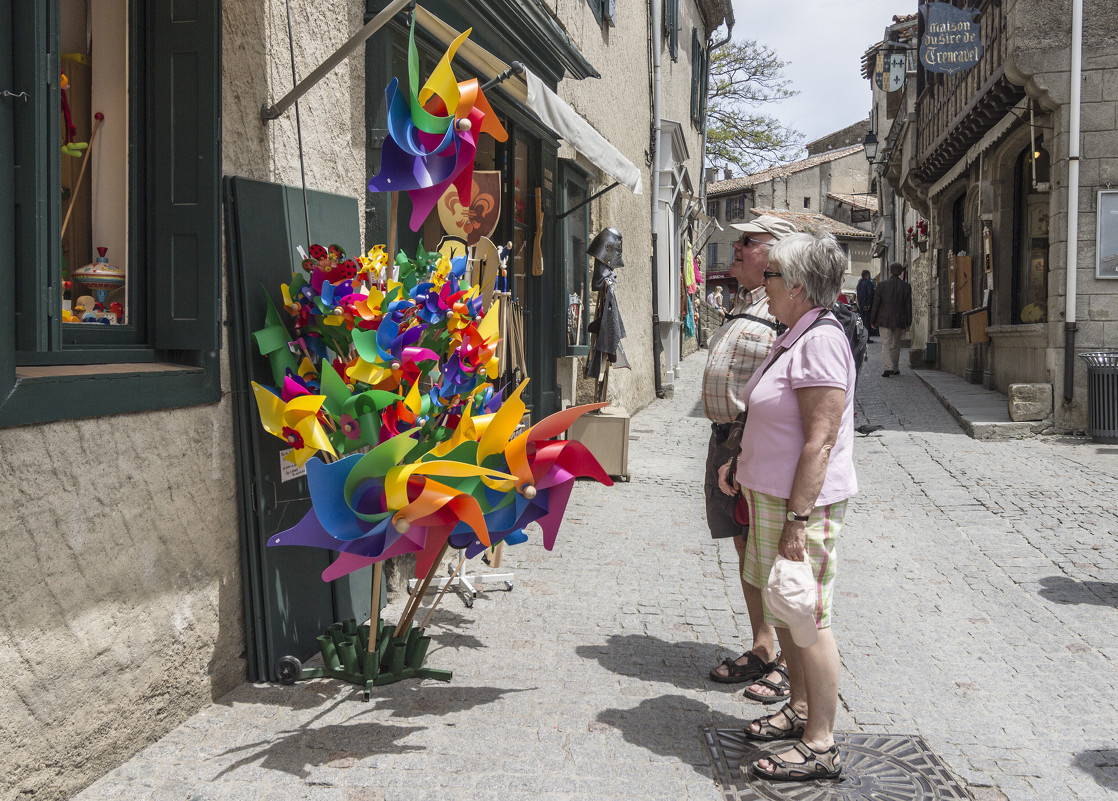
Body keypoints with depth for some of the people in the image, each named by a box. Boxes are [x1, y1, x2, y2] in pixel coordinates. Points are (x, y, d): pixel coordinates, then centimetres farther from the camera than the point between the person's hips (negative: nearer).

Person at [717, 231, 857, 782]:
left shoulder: (821, 340, -19)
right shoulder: (792, 338, 13)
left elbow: (820, 441, -24)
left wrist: (797, 519, -25)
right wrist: (741, 462, 22)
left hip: (803, 502, -10)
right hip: (772, 494, 10)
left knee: (806, 619, -2)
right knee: (781, 610, 18)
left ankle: (820, 746, 9)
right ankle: (800, 710, 34)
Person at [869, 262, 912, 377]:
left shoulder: (882, 285, -5)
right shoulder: (906, 286, 0)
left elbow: (875, 304, -2)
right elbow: (908, 306, 2)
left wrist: (873, 320, 5)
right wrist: (908, 323, 7)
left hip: (884, 320, -2)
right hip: (900, 321, 2)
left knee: (886, 344, -4)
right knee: (896, 345, 14)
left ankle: (889, 367, -20)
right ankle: (894, 369, 21)